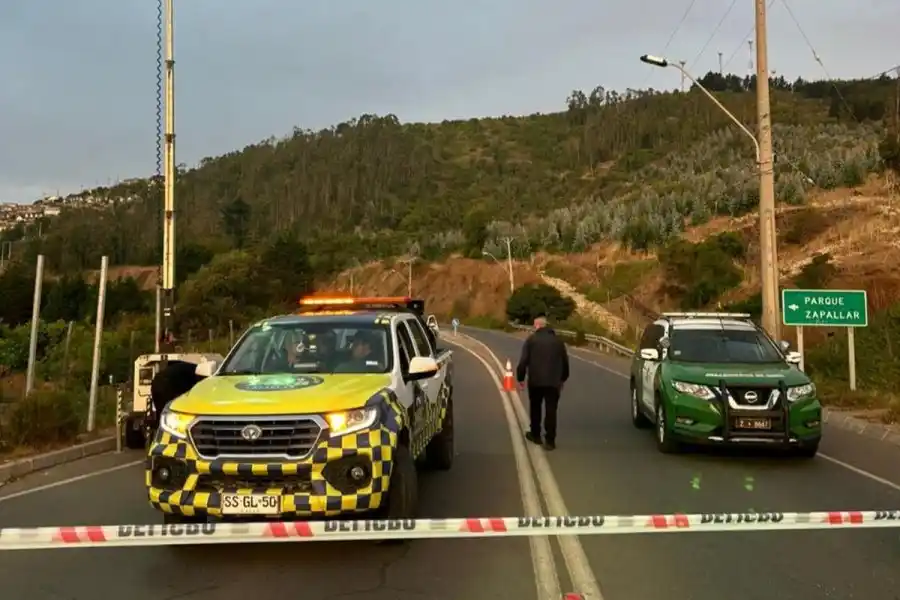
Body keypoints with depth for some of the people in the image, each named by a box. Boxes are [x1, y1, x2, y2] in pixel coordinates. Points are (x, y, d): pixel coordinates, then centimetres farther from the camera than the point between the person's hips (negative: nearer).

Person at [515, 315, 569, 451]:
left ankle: (535, 435, 28)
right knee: (551, 411, 2)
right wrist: (563, 378, 26)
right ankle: (550, 440, -1)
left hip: (535, 380, -1)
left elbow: (523, 361, -7)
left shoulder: (531, 339, -2)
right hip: (553, 381, 2)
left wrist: (520, 377, 1)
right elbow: (565, 362, 14)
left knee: (535, 408, 17)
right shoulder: (558, 341, 9)